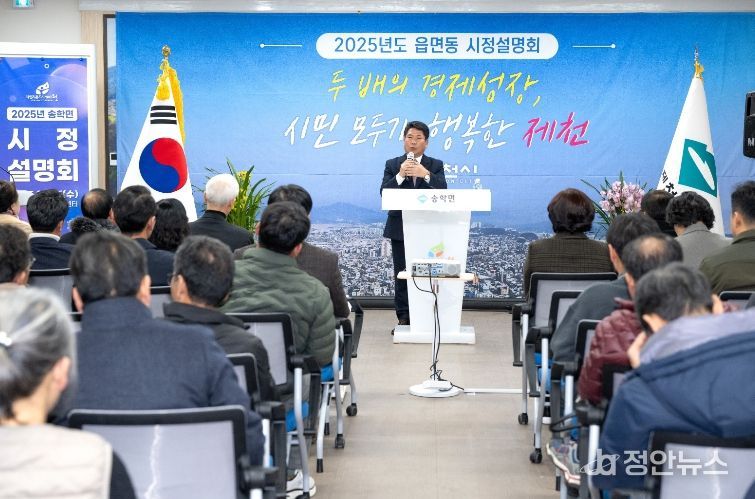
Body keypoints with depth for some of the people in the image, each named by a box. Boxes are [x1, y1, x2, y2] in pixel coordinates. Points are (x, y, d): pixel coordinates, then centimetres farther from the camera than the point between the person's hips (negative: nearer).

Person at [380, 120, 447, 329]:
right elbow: (384, 193, -5)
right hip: (400, 228, 1)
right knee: (401, 274, 2)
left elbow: (442, 190, -10)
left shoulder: (435, 165, 7)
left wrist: (425, 175, -27)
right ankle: (404, 318, 7)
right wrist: (400, 175, -21)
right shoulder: (392, 165, 8)